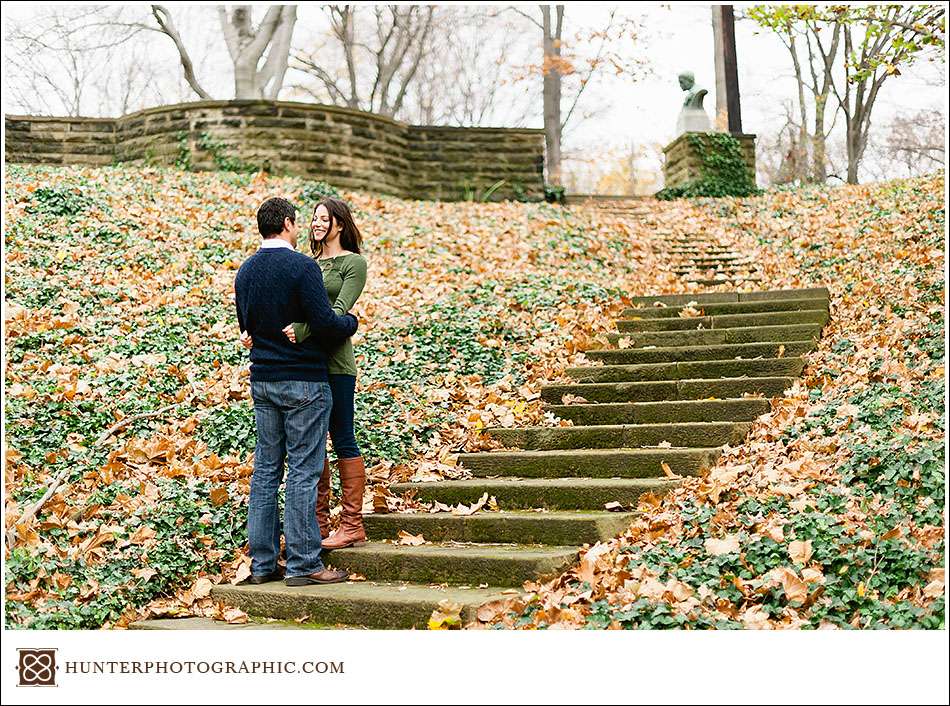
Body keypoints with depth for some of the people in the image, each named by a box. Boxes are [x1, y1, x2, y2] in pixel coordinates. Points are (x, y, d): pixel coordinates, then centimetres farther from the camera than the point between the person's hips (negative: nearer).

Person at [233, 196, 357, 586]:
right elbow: (325, 324, -18)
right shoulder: (302, 266, -14)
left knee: (265, 469, 11)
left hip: (262, 379, 7)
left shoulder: (245, 271, 10)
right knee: (303, 472, -2)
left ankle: (263, 563, 15)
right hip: (303, 381, -7)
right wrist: (351, 321, 2)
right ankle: (303, 564, 2)